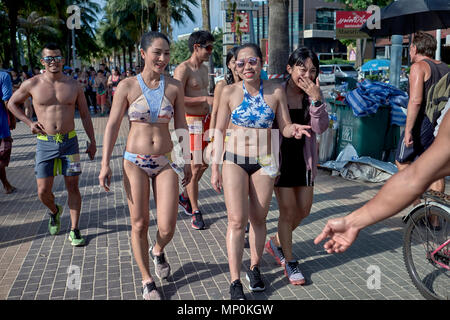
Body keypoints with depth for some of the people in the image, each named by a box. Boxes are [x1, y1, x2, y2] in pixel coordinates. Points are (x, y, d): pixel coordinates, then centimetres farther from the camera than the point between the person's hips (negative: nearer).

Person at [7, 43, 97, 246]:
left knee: (72, 187, 2)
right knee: (43, 191, 0)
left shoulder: (73, 86, 2)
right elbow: (12, 103, 14)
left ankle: (74, 230, 14)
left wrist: (92, 142, 6)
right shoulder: (32, 84, -1)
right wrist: (29, 123, 1)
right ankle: (55, 211, 35)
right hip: (45, 144, 0)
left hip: (69, 142, 0)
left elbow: (85, 115, 9)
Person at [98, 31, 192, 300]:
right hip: (135, 163, -1)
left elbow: (181, 125, 8)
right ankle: (147, 281, 26)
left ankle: (158, 251, 35)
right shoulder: (127, 86, -3)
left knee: (167, 228, -3)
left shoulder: (175, 87, 2)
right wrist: (105, 164, -4)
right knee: (139, 225, 7)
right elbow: (113, 125, -1)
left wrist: (187, 161, 11)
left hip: (166, 163, 1)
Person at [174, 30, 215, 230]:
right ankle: (195, 212, 9)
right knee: (194, 168, -3)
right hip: (191, 122, -8)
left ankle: (185, 197, 34)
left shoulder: (204, 69, 15)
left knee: (204, 164, 15)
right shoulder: (183, 69, -13)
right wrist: (205, 99, -24)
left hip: (206, 120, 9)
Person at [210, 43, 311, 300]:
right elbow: (219, 131, 3)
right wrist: (215, 168, 1)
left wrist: (293, 130, -21)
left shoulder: (276, 92, -1)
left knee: (258, 219, 10)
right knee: (237, 220, -8)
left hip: (264, 163, 1)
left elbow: (284, 127, 4)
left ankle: (255, 269, 30)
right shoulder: (230, 92, -2)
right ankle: (235, 282, 1)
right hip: (234, 161, -1)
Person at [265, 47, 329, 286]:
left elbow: (320, 128, -11)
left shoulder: (313, 94, 1)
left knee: (304, 209, 13)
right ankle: (289, 262, 19)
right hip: (280, 157, -5)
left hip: (304, 158, 5)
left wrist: (316, 99, -23)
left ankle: (275, 242, 39)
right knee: (288, 211, 0)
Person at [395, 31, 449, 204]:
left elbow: (416, 101, -19)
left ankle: (418, 201, 1)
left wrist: (408, 130, -19)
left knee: (402, 161, 9)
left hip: (423, 122, -7)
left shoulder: (419, 66, -9)